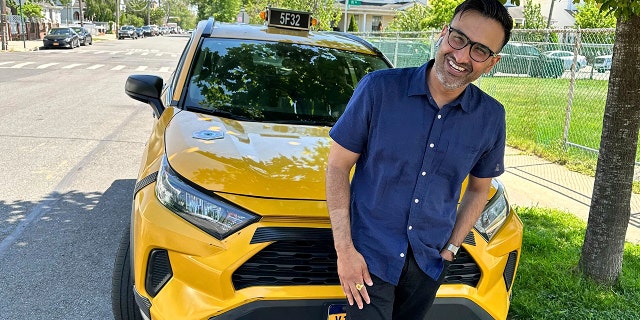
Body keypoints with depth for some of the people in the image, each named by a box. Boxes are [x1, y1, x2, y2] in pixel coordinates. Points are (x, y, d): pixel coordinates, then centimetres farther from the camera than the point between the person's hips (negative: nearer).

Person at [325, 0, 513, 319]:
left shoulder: (491, 117, -5)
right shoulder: (379, 89, -15)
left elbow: (478, 189, 10)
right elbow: (338, 166, -9)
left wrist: (450, 248, 3)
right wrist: (344, 248, -13)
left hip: (429, 262, 4)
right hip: (369, 254, -3)